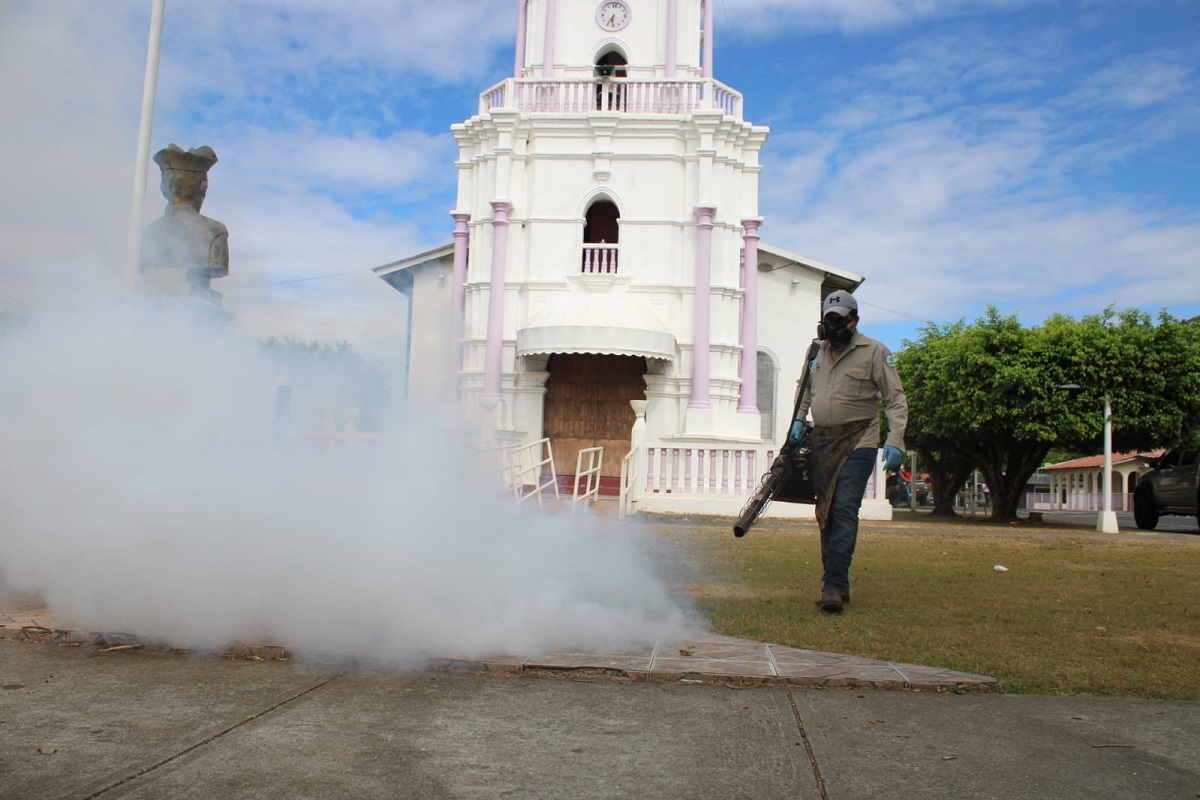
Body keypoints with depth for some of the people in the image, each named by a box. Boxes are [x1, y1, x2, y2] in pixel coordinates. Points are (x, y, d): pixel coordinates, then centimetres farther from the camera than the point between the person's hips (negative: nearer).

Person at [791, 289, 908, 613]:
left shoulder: (874, 352, -4)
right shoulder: (818, 352, 12)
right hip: (821, 443, 6)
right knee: (825, 514, 8)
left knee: (845, 511, -16)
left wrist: (894, 442, -17)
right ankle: (837, 583, 17)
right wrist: (798, 420, 10)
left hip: (858, 443, -6)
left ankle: (834, 585, -17)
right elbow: (804, 388, 27)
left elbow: (896, 400, -7)